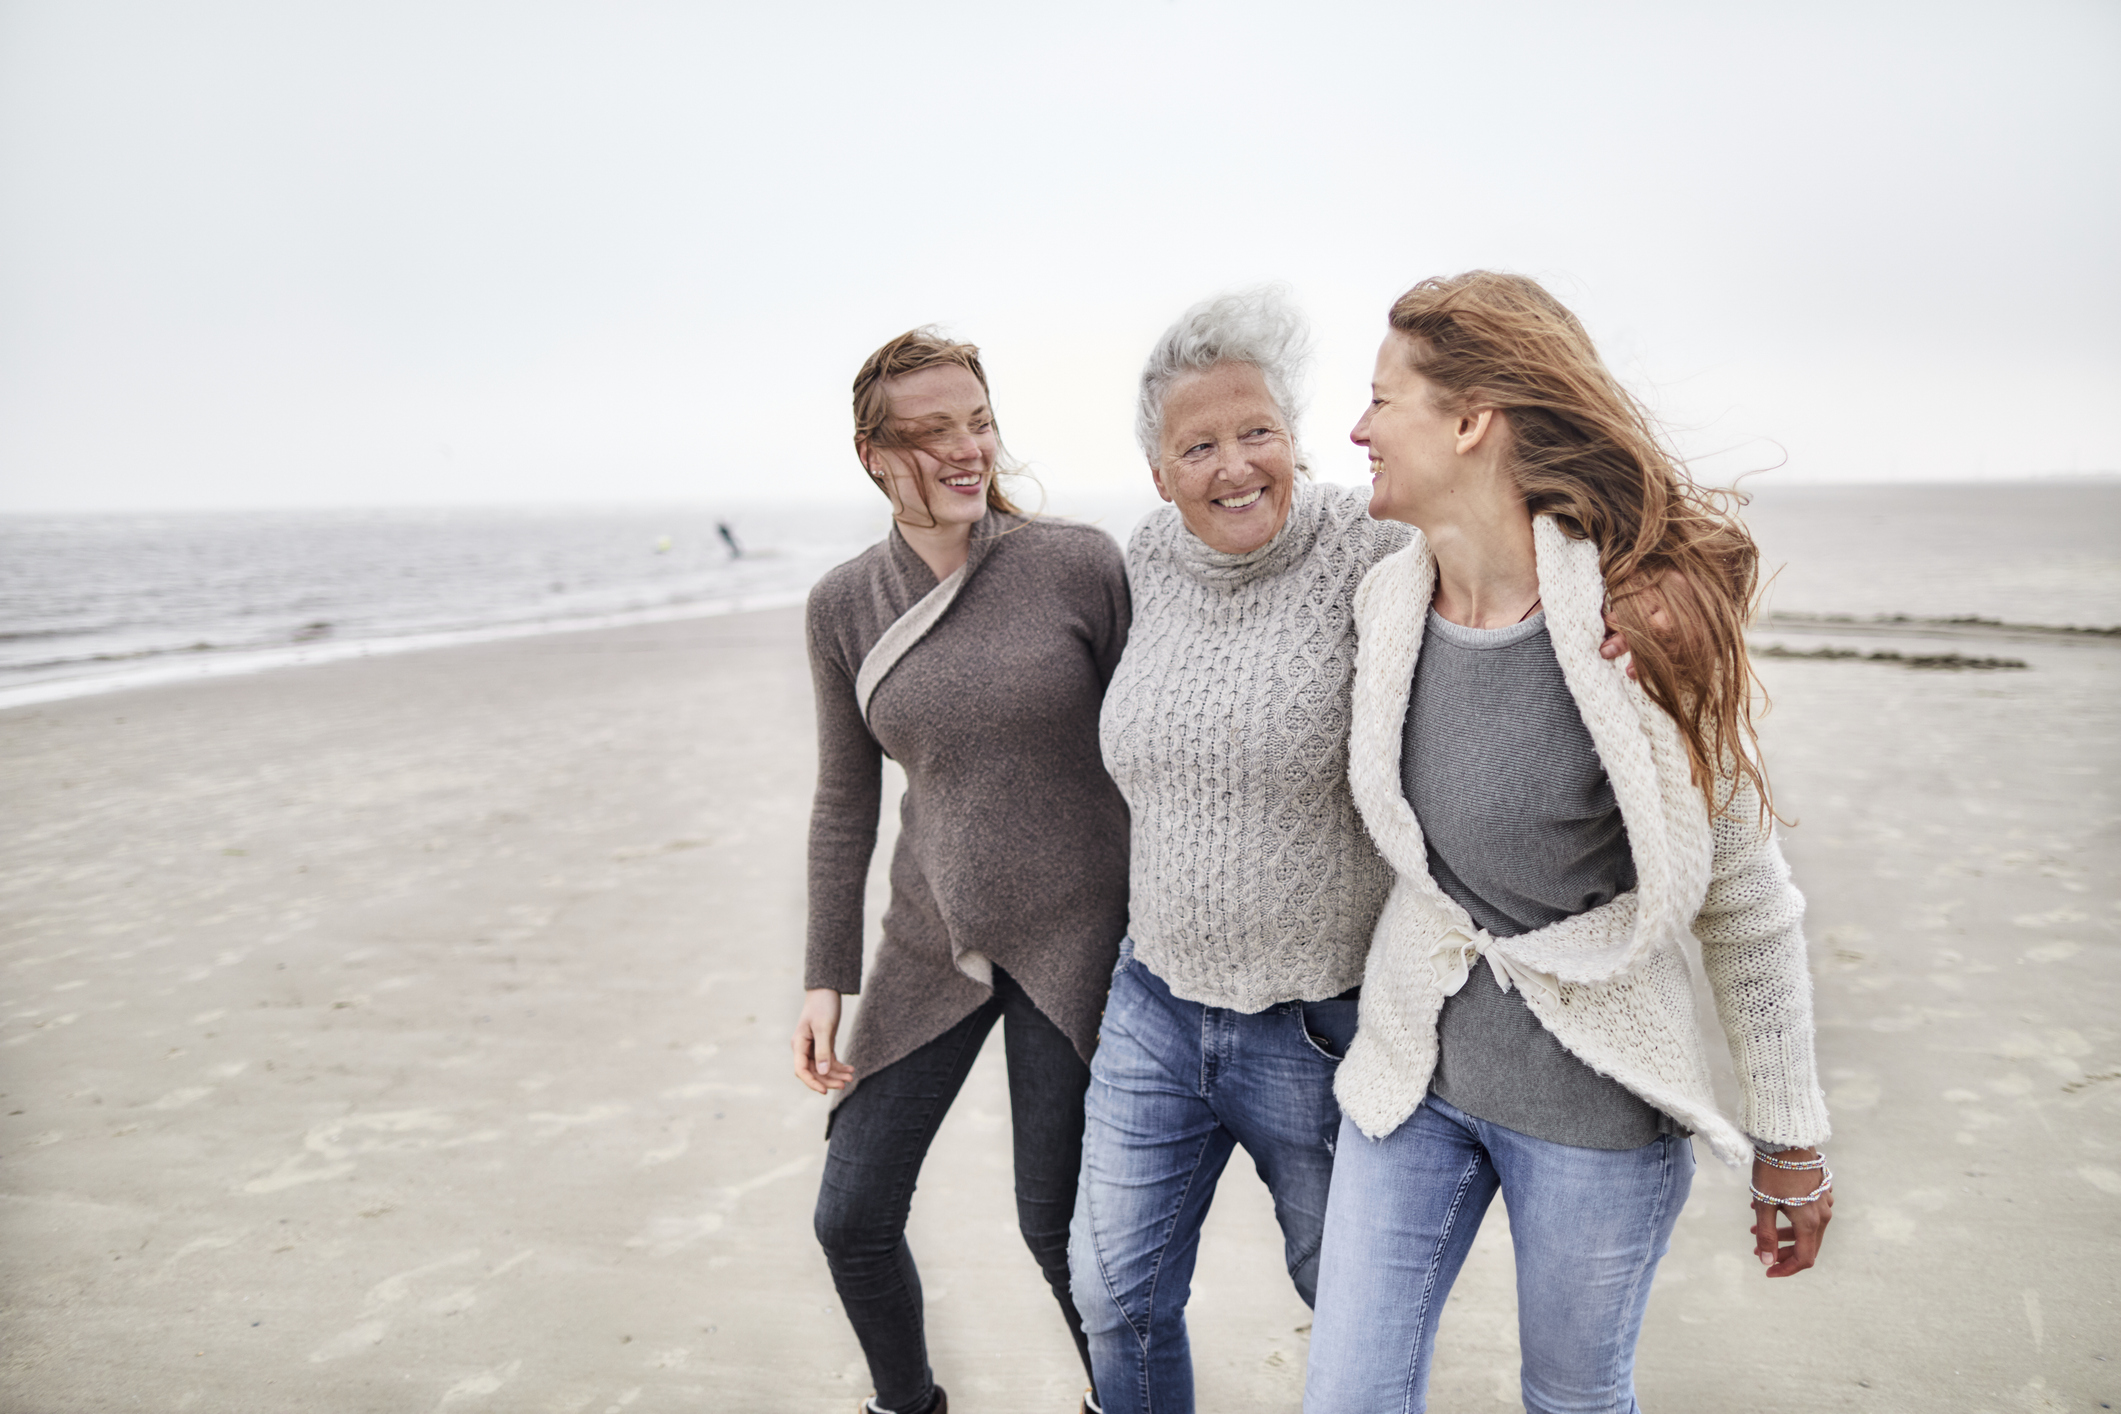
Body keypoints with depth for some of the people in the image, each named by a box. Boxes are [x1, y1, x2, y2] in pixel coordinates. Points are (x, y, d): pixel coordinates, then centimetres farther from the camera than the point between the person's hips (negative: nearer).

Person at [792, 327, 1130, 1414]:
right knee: (851, 1219, 8)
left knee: (1056, 1222, 7)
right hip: (931, 945, 3)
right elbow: (844, 803, 5)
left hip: (1074, 936, -3)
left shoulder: (1079, 564, -11)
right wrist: (826, 978, 4)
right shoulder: (843, 606, -2)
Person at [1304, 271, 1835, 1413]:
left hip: (1596, 1104, -4)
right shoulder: (1385, 603, -4)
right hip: (1413, 1063, 4)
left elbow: (1747, 905, -10)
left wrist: (1791, 1142, -3)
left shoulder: (1645, 630, -20)